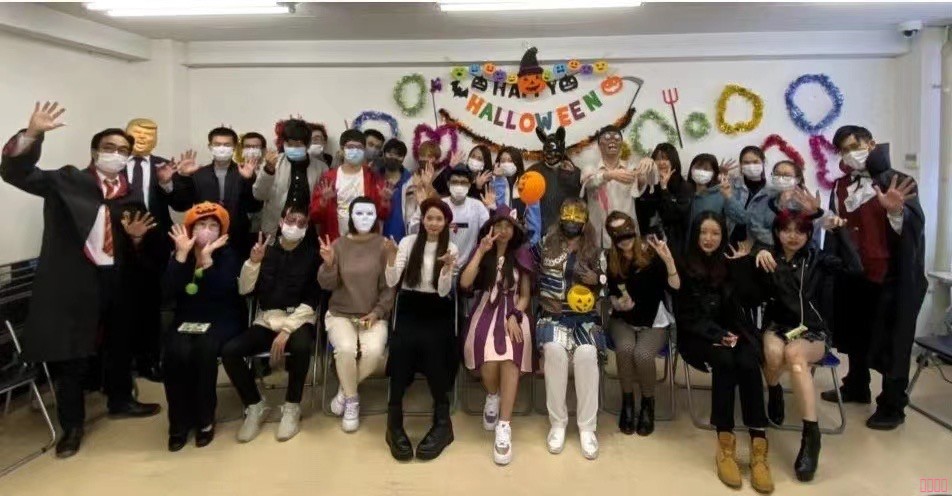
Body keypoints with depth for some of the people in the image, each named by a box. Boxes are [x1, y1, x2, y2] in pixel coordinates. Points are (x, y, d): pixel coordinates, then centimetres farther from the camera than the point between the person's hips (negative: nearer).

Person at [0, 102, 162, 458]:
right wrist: (32, 134, -31)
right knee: (70, 353, 2)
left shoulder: (129, 195, 10)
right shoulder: (67, 180, -2)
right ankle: (72, 425, 18)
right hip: (72, 279, -5)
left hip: (114, 280, 5)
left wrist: (135, 236, -7)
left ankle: (120, 402, 40)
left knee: (120, 345, 19)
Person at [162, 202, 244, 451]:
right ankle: (179, 422, -11)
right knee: (176, 353, -28)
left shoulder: (228, 256, 0)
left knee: (205, 350, -32)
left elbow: (222, 291, -18)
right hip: (186, 321, 2)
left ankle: (205, 420, -14)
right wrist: (182, 254, -16)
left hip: (221, 321, -2)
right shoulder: (180, 255, 7)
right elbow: (169, 292, -11)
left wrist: (206, 257, -23)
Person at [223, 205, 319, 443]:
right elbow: (244, 290, 5)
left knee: (301, 347, -37)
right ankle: (255, 406, 0)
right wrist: (253, 262, -12)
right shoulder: (265, 250, 10)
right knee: (229, 351, -21)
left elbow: (311, 301, -6)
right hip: (266, 321, 3)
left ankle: (292, 407, -14)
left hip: (298, 320, -3)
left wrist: (287, 330, -17)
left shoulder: (311, 254, 1)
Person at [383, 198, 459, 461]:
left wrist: (447, 267, -22)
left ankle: (442, 419, -16)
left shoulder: (451, 248, 4)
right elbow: (391, 282, -3)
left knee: (431, 345, -31)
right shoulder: (408, 242, 5)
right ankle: (394, 420, -19)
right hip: (409, 307, 0)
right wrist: (391, 256, -19)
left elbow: (443, 291, -5)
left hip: (436, 311, 0)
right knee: (403, 345, -30)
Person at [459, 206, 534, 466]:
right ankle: (492, 397, -1)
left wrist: (514, 317, -10)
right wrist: (481, 252, -10)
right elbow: (464, 283, -4)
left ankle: (504, 427, -35)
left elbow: (525, 295, 9)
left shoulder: (522, 255, 11)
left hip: (513, 311, 0)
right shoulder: (481, 252, 12)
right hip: (486, 310, 0)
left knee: (510, 353, -35)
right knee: (487, 348, -35)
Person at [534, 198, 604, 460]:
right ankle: (557, 423, -19)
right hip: (553, 316, 0)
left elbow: (607, 284, 7)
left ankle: (587, 427, -20)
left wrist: (596, 279, -11)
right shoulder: (546, 245, 9)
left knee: (586, 353, -32)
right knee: (555, 350, -33)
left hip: (585, 317, 0)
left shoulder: (595, 250, 9)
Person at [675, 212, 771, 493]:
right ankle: (725, 445, -31)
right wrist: (717, 335, -15)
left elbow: (746, 302, -2)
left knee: (748, 363, -29)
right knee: (724, 361, -33)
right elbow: (685, 316, -3)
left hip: (733, 330, 2)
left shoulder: (730, 264, 10)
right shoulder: (684, 266, 1)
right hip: (699, 335, -2)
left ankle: (758, 449, -32)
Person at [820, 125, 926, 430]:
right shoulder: (841, 186, 9)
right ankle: (856, 387, 36)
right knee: (855, 335, 18)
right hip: (853, 274, 6)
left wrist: (897, 212, -37)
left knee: (890, 342, 0)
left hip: (890, 276, -6)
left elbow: (915, 226, -18)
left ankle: (892, 407, 9)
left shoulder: (898, 182, -8)